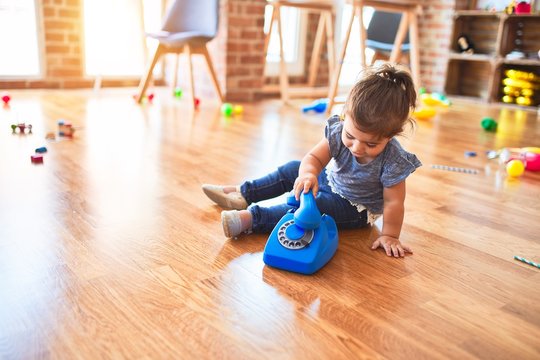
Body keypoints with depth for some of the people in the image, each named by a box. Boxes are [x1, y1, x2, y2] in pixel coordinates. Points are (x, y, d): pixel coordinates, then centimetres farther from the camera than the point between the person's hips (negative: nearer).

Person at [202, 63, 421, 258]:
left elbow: (393, 202, -26)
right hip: (331, 180, 6)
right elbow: (313, 158, -28)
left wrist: (390, 235, -26)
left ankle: (251, 219, -31)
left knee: (314, 206, -27)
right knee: (293, 169, 3)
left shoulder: (393, 162, -33)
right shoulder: (338, 131, -25)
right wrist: (308, 173, -50)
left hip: (356, 209, -5)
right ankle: (242, 194, 12)